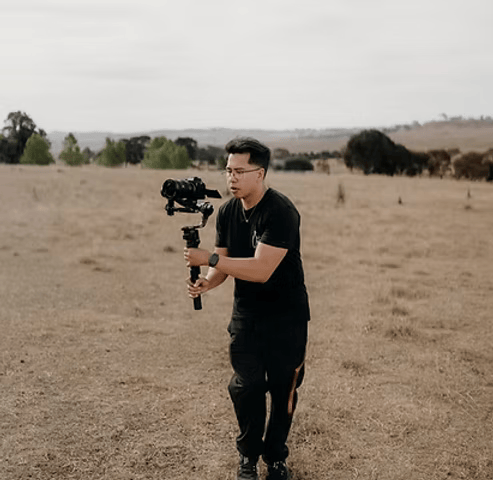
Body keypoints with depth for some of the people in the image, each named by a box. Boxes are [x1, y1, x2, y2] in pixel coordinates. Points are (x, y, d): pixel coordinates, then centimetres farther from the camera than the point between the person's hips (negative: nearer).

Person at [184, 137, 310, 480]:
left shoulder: (280, 211, -23)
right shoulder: (228, 212, 0)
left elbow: (261, 270, -31)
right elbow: (225, 264, 5)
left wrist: (210, 259, -30)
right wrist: (207, 282, -17)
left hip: (286, 317, -4)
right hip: (246, 314, 5)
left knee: (283, 388, 7)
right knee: (246, 386, 2)